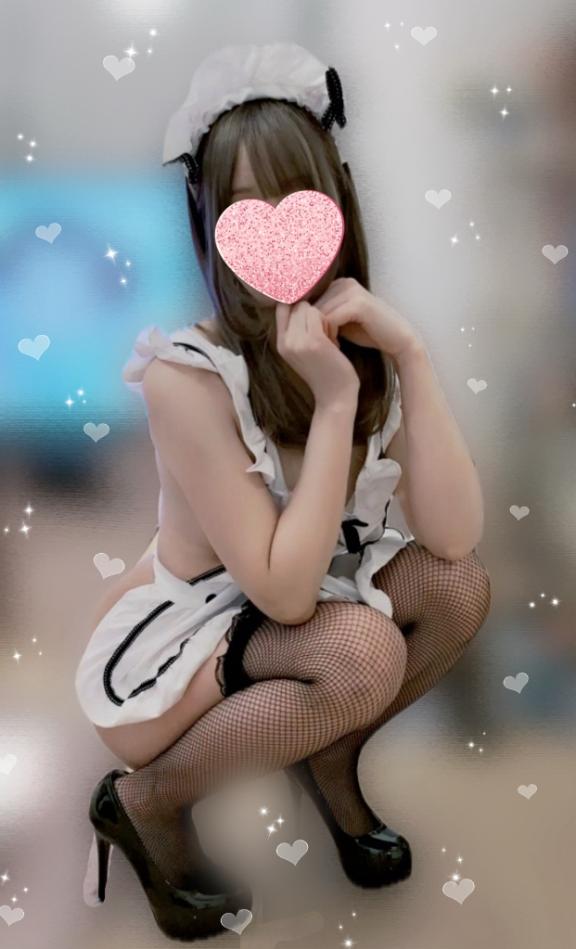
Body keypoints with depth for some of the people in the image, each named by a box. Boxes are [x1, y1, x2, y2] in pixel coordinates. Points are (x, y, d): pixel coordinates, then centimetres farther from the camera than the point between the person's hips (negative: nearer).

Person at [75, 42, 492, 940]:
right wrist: (334, 401, -33)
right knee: (364, 654, -30)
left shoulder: (364, 343, -10)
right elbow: (285, 593, -29)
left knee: (458, 587, -15)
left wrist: (415, 366, -26)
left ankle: (327, 757, 11)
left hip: (279, 625, 6)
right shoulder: (188, 375, -28)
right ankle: (147, 801, -5)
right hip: (168, 648, -6)